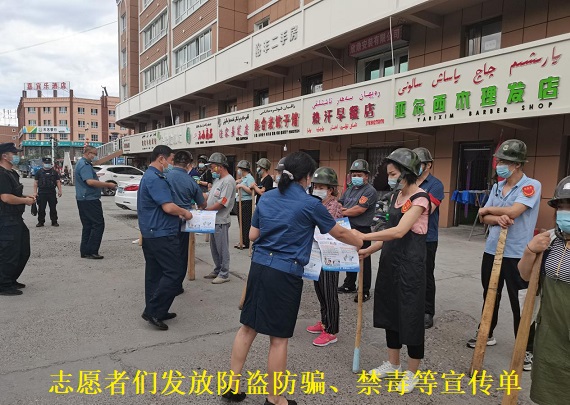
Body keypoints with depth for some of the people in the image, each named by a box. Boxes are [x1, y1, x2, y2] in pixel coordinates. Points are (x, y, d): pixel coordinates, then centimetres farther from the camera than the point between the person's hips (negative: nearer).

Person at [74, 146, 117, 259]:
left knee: (87, 226, 13)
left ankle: (85, 251, 17)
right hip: (90, 199, -11)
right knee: (98, 224, -7)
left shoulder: (81, 163, 20)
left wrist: (104, 185, 19)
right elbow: (90, 181, -26)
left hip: (83, 199, 11)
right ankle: (91, 251, -6)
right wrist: (107, 185, -23)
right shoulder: (85, 165, -14)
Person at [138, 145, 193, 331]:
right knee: (175, 273, -6)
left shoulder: (148, 176, 18)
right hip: (162, 234, -11)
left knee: (155, 273, 14)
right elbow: (168, 207, -24)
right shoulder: (155, 179, -17)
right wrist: (185, 213, -7)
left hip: (151, 234, 11)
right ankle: (153, 311, -1)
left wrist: (178, 214, 14)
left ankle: (155, 312, 23)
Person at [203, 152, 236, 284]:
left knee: (222, 249, 1)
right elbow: (210, 195, 19)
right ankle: (217, 270, 31)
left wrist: (205, 210, -17)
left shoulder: (228, 181, -17)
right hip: (213, 220, 10)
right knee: (214, 248, 18)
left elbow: (222, 203, -22)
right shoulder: (218, 180, 14)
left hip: (221, 221, -10)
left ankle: (224, 274, 11)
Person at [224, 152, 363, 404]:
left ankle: (232, 384, 30)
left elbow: (252, 235, 12)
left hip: (258, 267, 6)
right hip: (285, 274, -6)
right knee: (279, 338, 7)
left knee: (248, 326, 17)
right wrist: (361, 244, 23)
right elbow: (339, 234, 5)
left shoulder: (266, 197, 7)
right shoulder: (310, 204, -8)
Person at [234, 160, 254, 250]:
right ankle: (242, 241, 21)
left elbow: (251, 191, -19)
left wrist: (242, 186, -16)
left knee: (246, 223, -5)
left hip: (247, 203, -9)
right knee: (241, 222, 13)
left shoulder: (249, 178, -10)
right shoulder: (243, 178, 16)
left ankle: (246, 243, 0)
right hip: (241, 202, 10)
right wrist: (237, 182, 9)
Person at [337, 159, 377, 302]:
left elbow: (359, 209, -21)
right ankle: (349, 285, 33)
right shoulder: (350, 189, 14)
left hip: (362, 231, -8)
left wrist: (342, 212, -10)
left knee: (363, 261, 1)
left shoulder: (370, 191, -12)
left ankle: (365, 291, 10)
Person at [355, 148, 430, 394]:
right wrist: (368, 251, 7)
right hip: (390, 260, 8)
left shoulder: (420, 198, -15)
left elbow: (399, 231, -26)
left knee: (410, 314, 3)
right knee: (390, 309, 15)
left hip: (410, 262, -8)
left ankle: (412, 373, 21)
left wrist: (364, 236, -25)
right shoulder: (396, 196, 10)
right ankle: (392, 363, 33)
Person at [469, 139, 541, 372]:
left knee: (520, 304, 2)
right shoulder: (497, 187, 8)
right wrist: (498, 219, -20)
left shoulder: (531, 186, -11)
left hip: (517, 255, -6)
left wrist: (488, 209, -7)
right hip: (492, 250, 6)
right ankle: (487, 334, 35)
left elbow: (512, 211, -25)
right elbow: (485, 218, 3)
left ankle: (526, 350, 16)